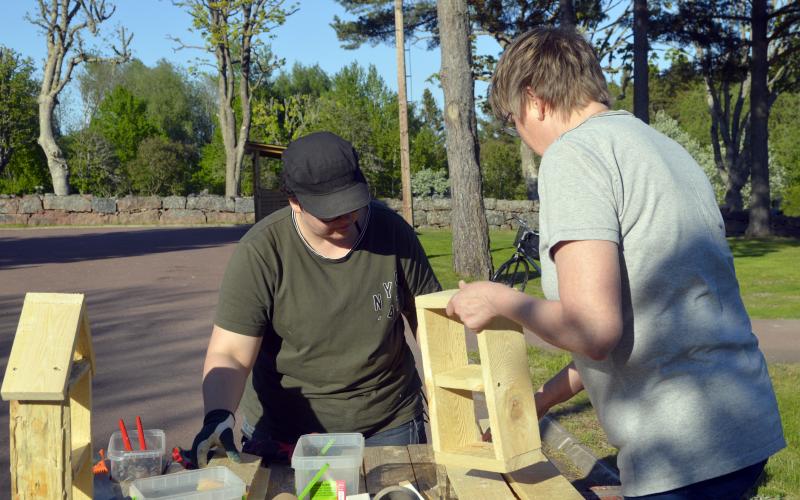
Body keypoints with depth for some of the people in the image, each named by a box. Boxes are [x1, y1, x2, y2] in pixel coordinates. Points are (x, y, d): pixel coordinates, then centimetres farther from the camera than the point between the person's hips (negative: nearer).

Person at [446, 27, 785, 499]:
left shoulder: (571, 153, -13)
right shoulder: (665, 147, 14)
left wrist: (501, 300, -4)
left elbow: (593, 329, -22)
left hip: (684, 457, -9)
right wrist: (547, 396, 22)